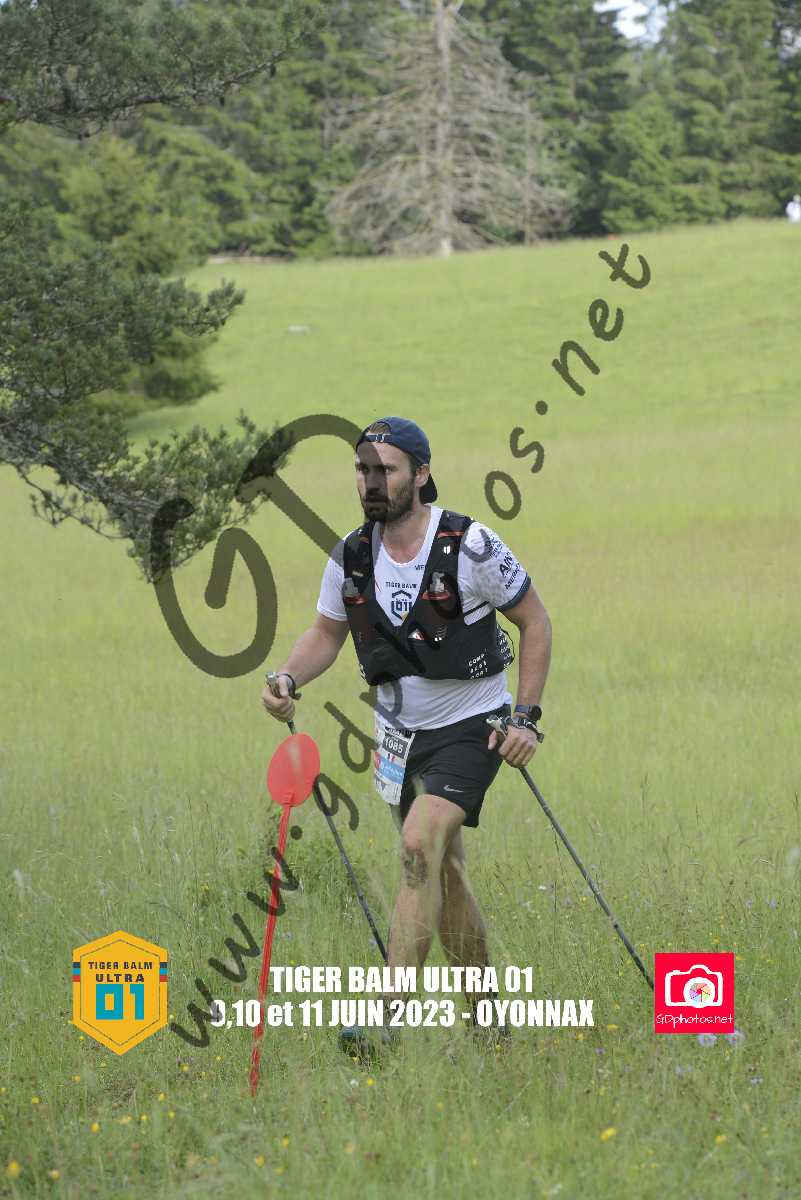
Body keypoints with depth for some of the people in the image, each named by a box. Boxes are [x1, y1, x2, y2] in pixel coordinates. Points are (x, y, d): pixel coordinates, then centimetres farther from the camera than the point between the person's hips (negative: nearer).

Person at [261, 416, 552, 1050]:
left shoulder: (471, 546, -19)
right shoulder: (351, 556, -4)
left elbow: (535, 621, -7)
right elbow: (327, 632, 10)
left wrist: (526, 717, -12)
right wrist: (288, 677, -10)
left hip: (471, 728, -6)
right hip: (401, 730, 6)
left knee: (421, 843, -25)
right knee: (444, 873, 12)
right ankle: (487, 1020, 28)